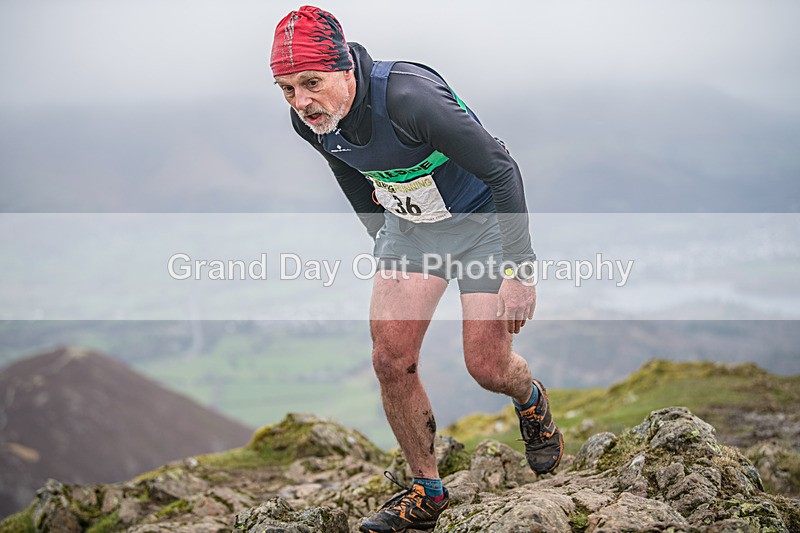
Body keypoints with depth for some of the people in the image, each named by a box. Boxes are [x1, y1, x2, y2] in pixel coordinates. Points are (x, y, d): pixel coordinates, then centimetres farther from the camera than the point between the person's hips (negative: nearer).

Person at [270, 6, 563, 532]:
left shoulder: (409, 96, -37)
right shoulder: (310, 121, -15)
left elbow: (502, 169, -28)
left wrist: (521, 270, -25)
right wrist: (384, 244, 17)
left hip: (481, 219, -5)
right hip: (406, 226, 6)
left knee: (488, 368, -4)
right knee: (391, 360, -5)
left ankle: (533, 402, 34)